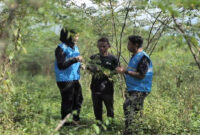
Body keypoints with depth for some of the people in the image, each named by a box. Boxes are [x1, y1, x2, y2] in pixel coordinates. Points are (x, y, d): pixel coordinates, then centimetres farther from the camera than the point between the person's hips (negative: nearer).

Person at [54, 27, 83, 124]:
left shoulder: (75, 47, 14)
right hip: (65, 79, -9)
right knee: (67, 101, -5)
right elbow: (61, 65, -21)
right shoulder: (61, 48, -13)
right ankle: (65, 122, 6)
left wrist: (80, 65, 4)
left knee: (78, 99, 13)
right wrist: (74, 60, -24)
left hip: (75, 79, 9)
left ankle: (76, 119, 25)